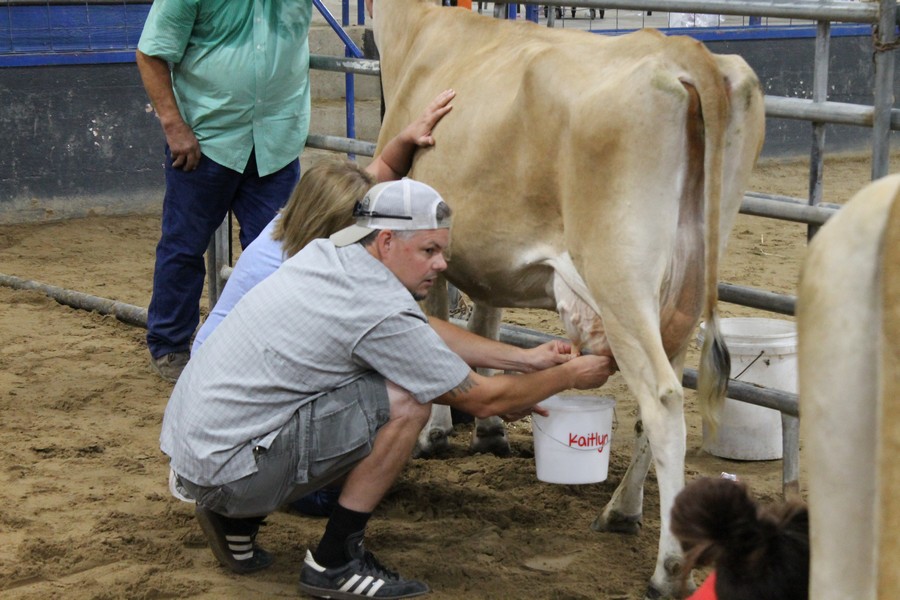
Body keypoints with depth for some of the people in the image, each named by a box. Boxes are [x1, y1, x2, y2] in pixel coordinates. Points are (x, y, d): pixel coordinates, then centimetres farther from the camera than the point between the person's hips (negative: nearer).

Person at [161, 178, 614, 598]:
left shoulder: (325, 256, 7)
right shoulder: (378, 310, -18)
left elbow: (423, 331, 20)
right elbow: (481, 400, -7)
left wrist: (524, 359, 19)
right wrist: (569, 377, 8)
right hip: (228, 470, -9)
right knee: (406, 403, -15)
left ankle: (238, 525, 21)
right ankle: (334, 563, -1)